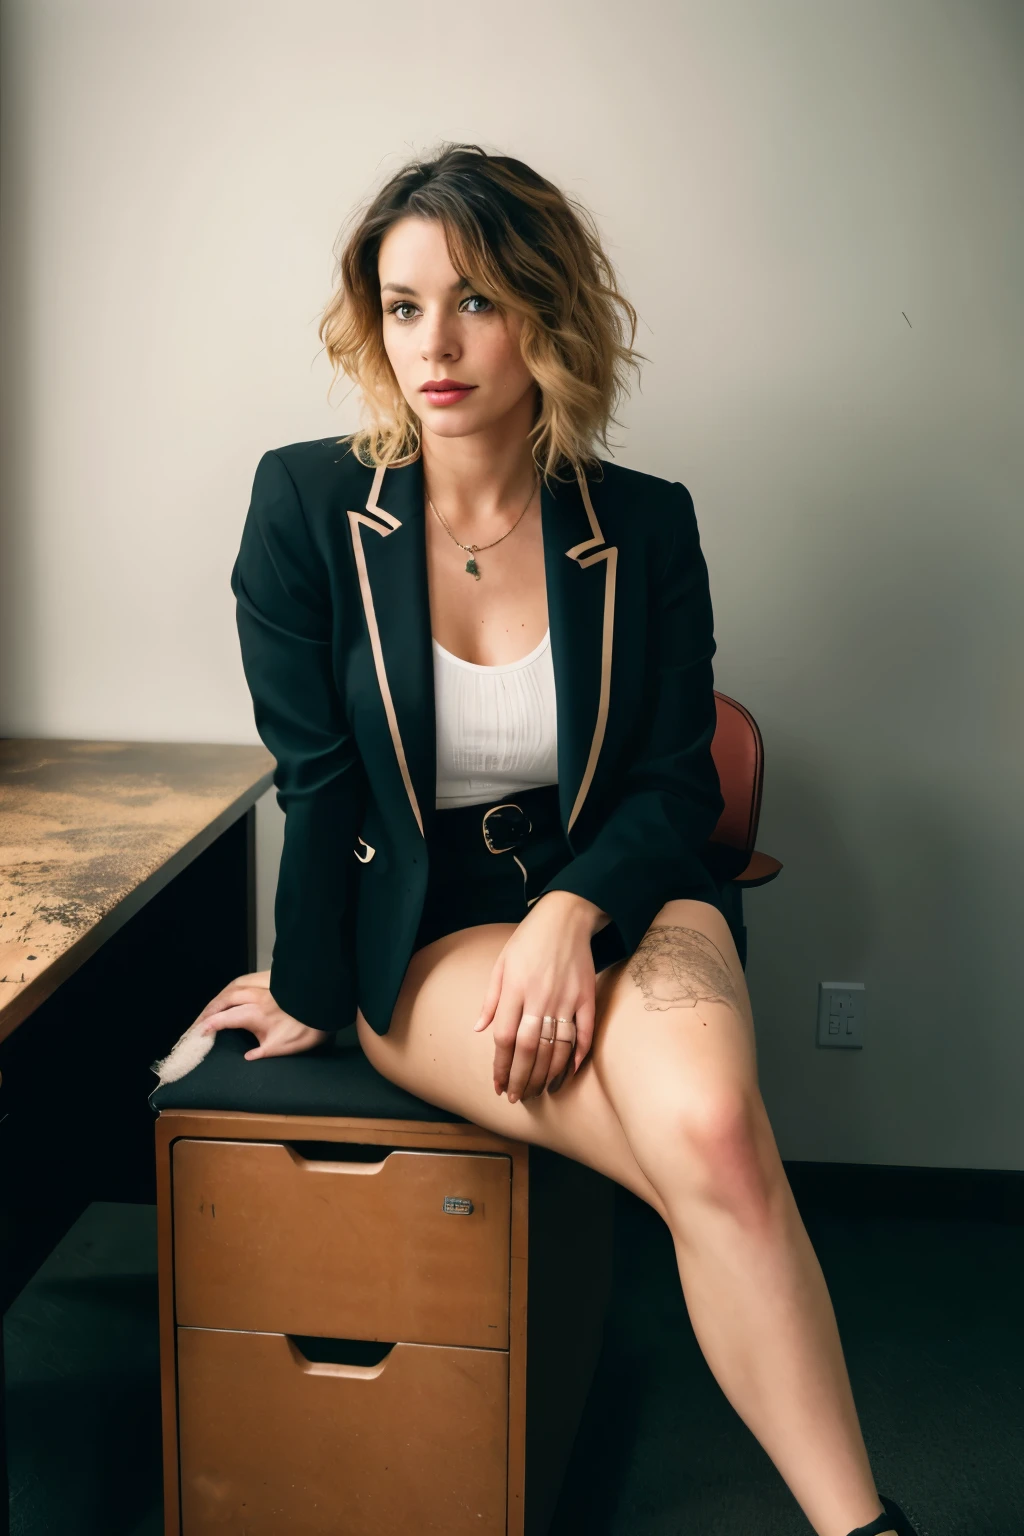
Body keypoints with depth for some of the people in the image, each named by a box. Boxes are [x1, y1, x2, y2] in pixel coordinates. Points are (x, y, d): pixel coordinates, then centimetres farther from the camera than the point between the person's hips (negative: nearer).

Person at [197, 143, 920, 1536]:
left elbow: (676, 783, 0)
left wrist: (571, 911, -18)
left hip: (618, 891, 2)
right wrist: (309, 994, 4)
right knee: (720, 1163, -27)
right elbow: (317, 783, -2)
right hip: (420, 926, -1)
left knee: (712, 1121, -33)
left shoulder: (645, 527, -1)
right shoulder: (306, 507, -5)